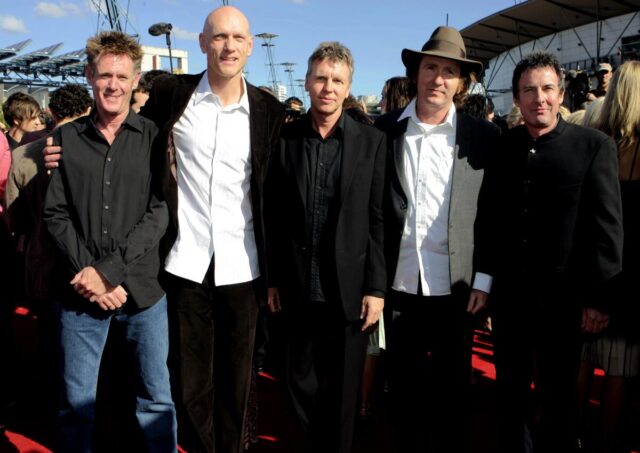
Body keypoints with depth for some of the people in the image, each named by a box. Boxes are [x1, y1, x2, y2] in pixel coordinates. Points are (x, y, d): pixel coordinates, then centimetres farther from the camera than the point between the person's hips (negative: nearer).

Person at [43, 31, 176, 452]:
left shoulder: (154, 137, 0)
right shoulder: (66, 138, 5)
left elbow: (161, 211, -7)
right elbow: (56, 213, 3)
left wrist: (109, 270, -14)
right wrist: (86, 272, -11)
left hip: (142, 288, -1)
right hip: (81, 290, 1)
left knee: (157, 399, 10)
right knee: (76, 402, 12)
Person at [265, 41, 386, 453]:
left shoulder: (372, 141, -1)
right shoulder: (285, 138, 2)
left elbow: (378, 220, -3)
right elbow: (274, 216, 3)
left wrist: (376, 287, -6)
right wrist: (272, 279, 3)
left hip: (349, 287, -1)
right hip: (299, 286, 1)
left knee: (342, 390, 11)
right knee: (302, 384, 13)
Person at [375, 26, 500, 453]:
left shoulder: (484, 136, -1)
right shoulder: (384, 130, 1)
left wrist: (484, 280, -5)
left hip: (456, 287, -1)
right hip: (398, 284, 1)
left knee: (453, 387, 13)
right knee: (404, 386, 15)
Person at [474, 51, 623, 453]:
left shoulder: (594, 146, -6)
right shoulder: (502, 146, 3)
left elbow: (607, 226, -8)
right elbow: (487, 218, 6)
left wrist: (598, 297, -10)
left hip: (563, 295, -3)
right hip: (508, 293, 3)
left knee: (558, 396, 13)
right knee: (510, 391, 17)